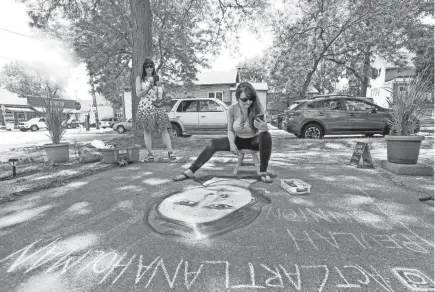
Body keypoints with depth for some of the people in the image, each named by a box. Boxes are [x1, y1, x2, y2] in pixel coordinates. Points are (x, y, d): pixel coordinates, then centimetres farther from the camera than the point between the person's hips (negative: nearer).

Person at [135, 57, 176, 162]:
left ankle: (170, 152, -1)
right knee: (147, 131, 0)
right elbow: (138, 94, 0)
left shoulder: (157, 78, 14)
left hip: (157, 106, 1)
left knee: (164, 129, -4)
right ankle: (150, 154, 6)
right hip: (144, 107, -1)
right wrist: (148, 88, -12)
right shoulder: (139, 78, 8)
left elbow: (162, 92, 14)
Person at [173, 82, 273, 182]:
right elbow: (230, 130, -4)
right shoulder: (232, 109, -16)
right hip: (239, 140, 2)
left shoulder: (258, 107, -22)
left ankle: (263, 172, -25)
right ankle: (190, 171, -11)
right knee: (214, 144, -14)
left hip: (255, 140, -2)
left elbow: (264, 128, -27)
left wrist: (264, 127, -51)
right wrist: (232, 143, -22)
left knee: (266, 136, -35)